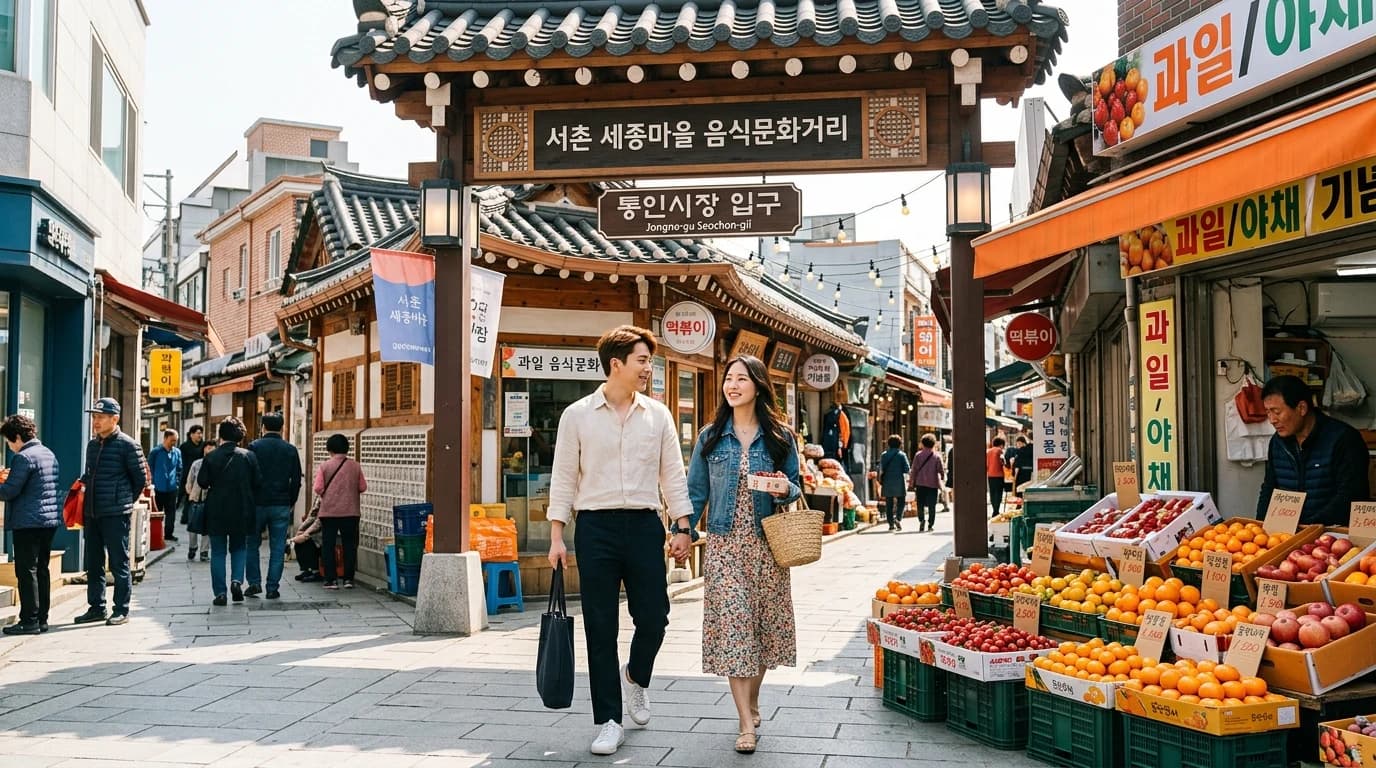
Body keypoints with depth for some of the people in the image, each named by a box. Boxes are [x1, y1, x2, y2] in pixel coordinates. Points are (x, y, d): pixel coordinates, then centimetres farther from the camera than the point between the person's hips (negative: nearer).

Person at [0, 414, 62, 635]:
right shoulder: (49, 454, 14)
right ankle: (42, 619, 16)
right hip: (50, 520, 9)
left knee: (27, 571, -3)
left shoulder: (23, 458, -13)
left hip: (28, 522, -9)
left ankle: (30, 620, -2)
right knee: (41, 570, 12)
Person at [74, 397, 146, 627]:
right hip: (91, 514, 7)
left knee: (119, 563, -2)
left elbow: (141, 479, -3)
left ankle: (121, 610, 4)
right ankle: (97, 608, 20)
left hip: (116, 514, -7)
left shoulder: (127, 445, -8)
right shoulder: (92, 445, 13)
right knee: (93, 563, 11)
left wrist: (125, 502, 3)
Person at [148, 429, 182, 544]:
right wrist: (152, 484, -4)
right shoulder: (155, 452, -6)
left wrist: (177, 483, 6)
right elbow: (149, 469, -1)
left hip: (172, 488, 3)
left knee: (171, 512, 6)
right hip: (158, 488, -3)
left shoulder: (177, 452, 5)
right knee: (157, 512, 6)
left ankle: (168, 533, 16)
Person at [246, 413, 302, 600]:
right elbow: (296, 481, 3)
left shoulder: (254, 447, -4)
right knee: (277, 548, 4)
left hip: (257, 504, -1)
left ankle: (254, 583, 9)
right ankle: (272, 588, 4)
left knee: (252, 544, 14)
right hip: (281, 506, 1)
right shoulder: (291, 450, 2)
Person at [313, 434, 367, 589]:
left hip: (329, 512, -1)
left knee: (328, 546, 7)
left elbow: (318, 488, -9)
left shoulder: (324, 466, -5)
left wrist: (325, 495, 12)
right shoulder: (355, 466, 0)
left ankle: (331, 579, 5)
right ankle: (348, 579, 8)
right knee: (350, 545, 9)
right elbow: (363, 487, 2)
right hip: (351, 512, 1)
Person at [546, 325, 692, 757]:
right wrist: (556, 537, -3)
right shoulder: (577, 416, 0)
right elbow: (563, 479, 2)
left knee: (653, 617, 1)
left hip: (645, 525, 2)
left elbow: (673, 475, 9)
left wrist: (683, 528, 1)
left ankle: (635, 677, 34)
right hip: (596, 527, -2)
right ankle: (609, 721, 12)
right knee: (601, 626, 2)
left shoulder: (658, 415, 7)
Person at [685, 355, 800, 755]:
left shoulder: (780, 437, 5)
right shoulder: (711, 437, 6)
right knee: (731, 626, -7)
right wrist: (682, 531, -1)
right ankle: (747, 722, -5)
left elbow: (796, 486, 11)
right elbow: (696, 491, 9)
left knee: (763, 623, 7)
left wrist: (785, 490, -11)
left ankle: (752, 702, 29)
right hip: (725, 545, 0)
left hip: (767, 545, 1)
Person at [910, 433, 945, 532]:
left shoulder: (918, 455, 0)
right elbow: (941, 470, -1)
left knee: (920, 504, 6)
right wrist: (942, 476, 21)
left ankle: (921, 520, -15)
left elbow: (914, 470, -1)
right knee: (932, 505, 6)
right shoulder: (936, 456, -2)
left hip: (920, 483, 0)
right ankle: (930, 525, 4)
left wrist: (913, 484, 5)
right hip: (933, 484, 0)